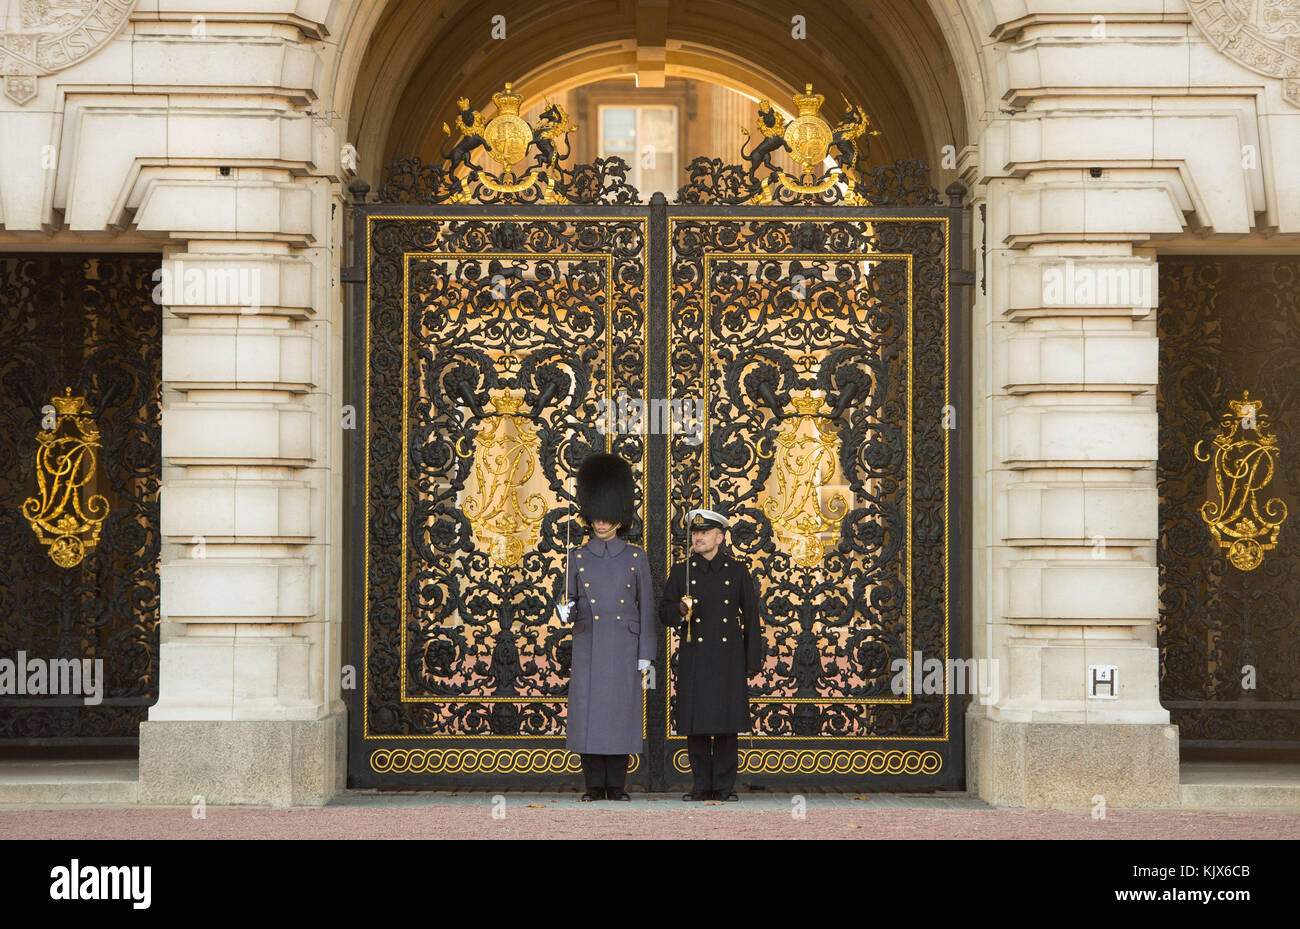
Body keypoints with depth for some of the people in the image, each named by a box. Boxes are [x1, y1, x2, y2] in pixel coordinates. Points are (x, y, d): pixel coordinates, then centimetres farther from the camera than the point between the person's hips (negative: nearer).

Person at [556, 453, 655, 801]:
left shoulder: (636, 557, 4)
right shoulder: (578, 557, 6)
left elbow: (646, 608, 4)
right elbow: (572, 600, 12)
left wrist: (645, 654, -2)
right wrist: (565, 611, -13)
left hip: (623, 647, -1)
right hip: (588, 645, 1)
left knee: (621, 712, -1)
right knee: (588, 713, -2)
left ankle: (617, 787, 6)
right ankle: (595, 786, 4)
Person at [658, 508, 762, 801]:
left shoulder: (738, 570, 6)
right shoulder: (681, 571, 8)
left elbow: (751, 617, 7)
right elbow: (665, 614, 7)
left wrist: (753, 661, 3)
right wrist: (680, 610, -16)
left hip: (728, 658, -1)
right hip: (693, 660, 1)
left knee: (727, 724, 0)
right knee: (696, 724, 0)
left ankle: (724, 785, 7)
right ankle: (702, 785, 8)